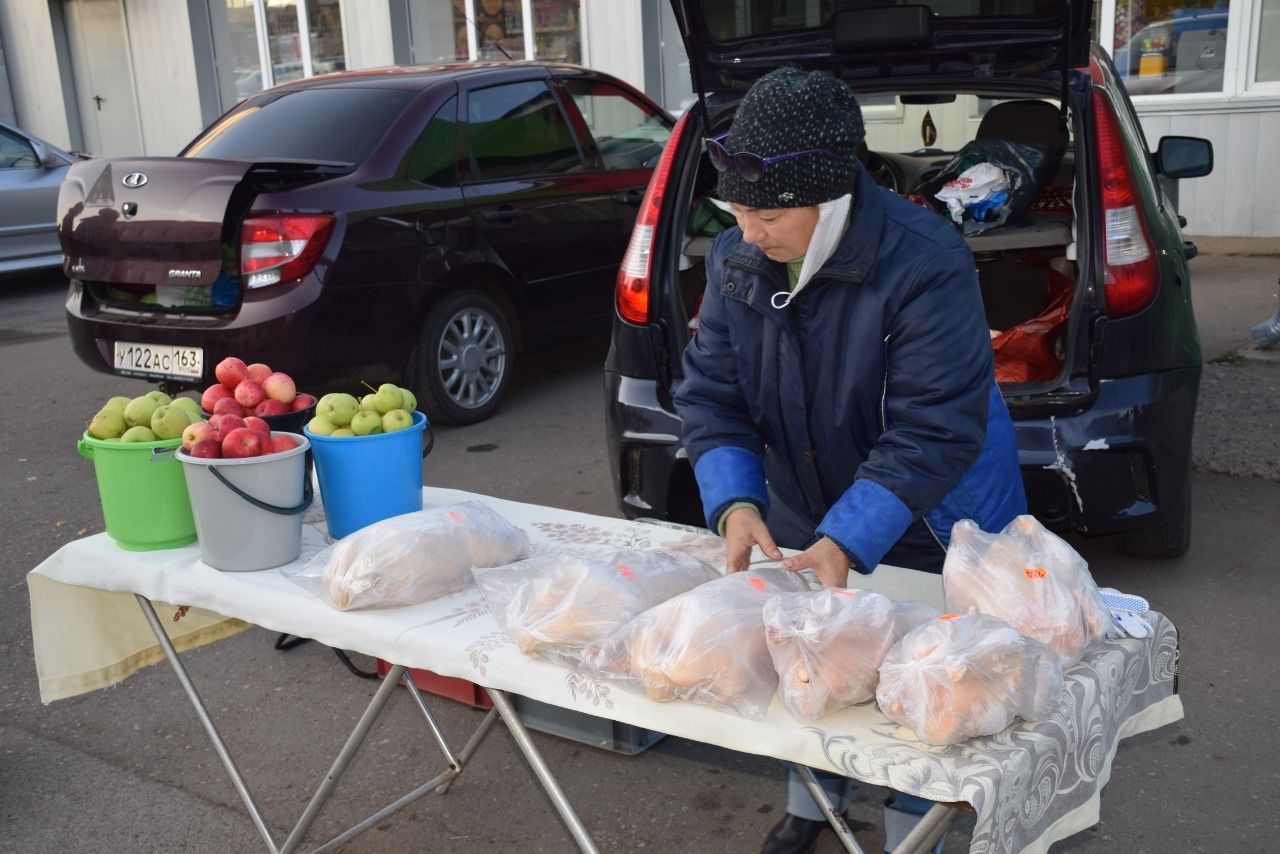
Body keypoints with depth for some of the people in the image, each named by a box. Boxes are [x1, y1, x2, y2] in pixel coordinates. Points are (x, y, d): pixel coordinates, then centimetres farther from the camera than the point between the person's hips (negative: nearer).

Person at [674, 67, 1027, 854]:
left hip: (926, 537, -5)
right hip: (802, 524, 5)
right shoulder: (735, 261, -11)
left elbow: (933, 432, -31)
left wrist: (848, 542, -37)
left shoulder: (926, 266, -30)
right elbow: (710, 395, -9)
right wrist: (735, 504, -25)